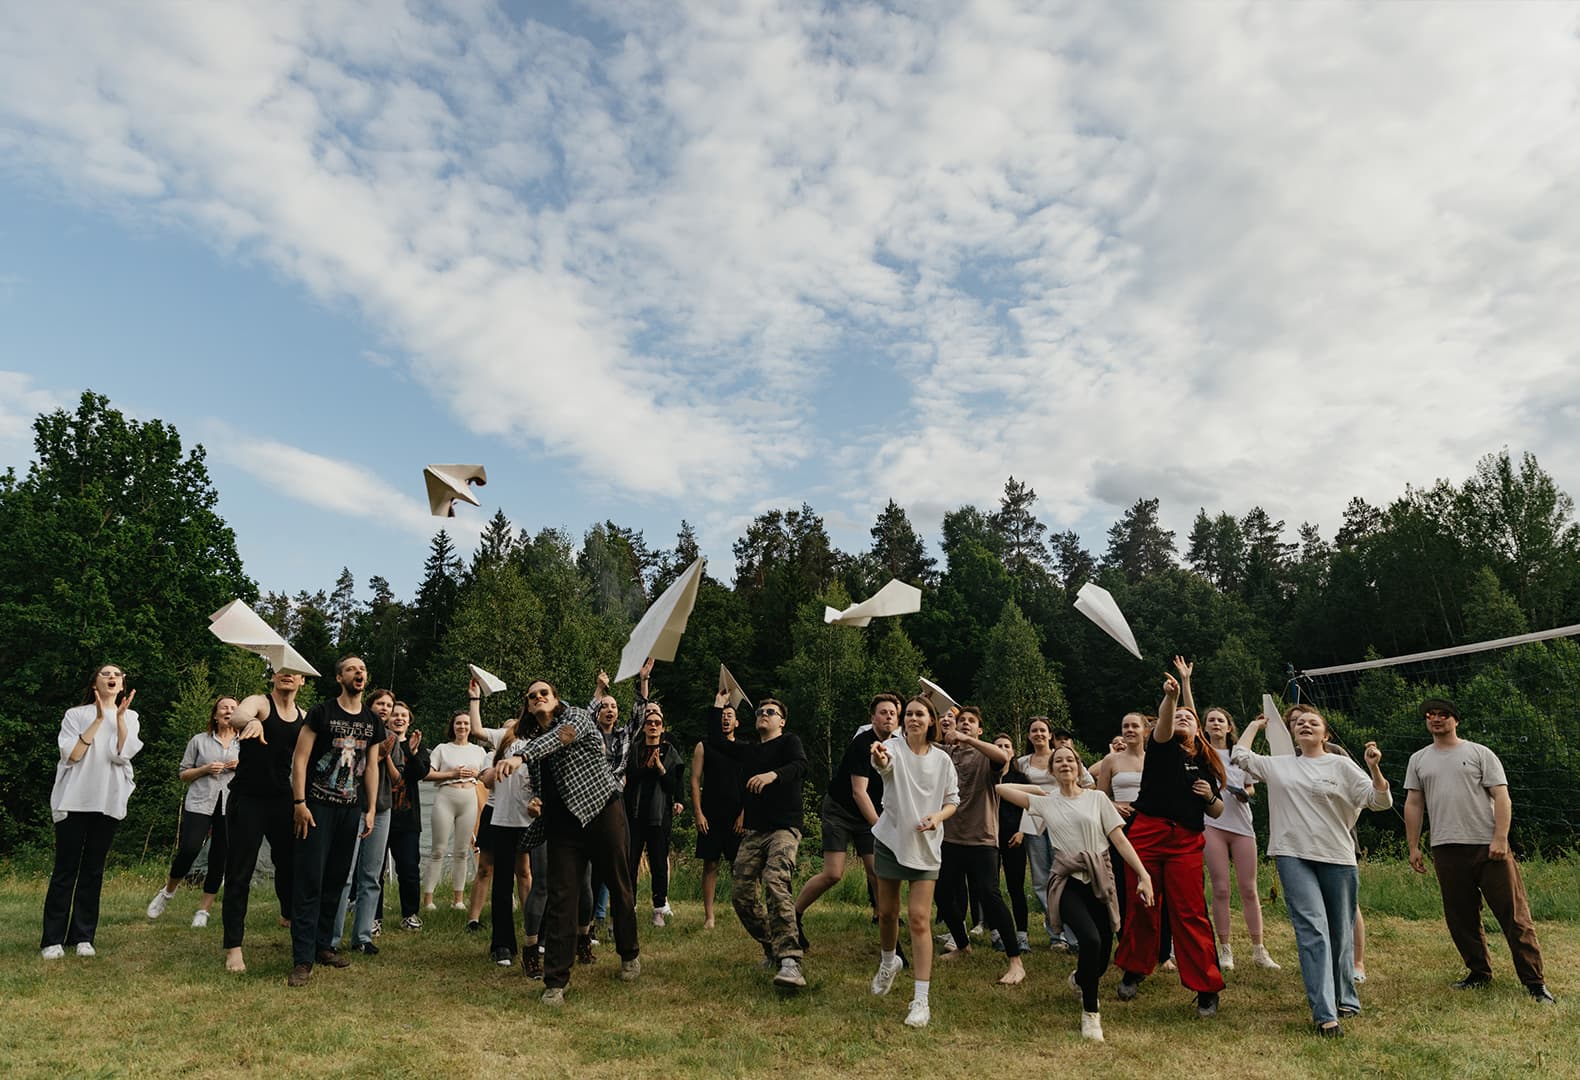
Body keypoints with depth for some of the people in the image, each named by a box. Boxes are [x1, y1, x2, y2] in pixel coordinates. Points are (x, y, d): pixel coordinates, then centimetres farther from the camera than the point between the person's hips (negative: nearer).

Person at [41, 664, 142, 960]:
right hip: (74, 800, -1)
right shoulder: (75, 714, 6)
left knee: (93, 870, 5)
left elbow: (122, 755, -6)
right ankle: (52, 940, 3)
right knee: (65, 870, -2)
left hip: (109, 802, 2)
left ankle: (82, 936, 9)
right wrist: (99, 719, -12)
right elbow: (72, 754, -8)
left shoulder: (129, 717, 9)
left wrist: (119, 716, -12)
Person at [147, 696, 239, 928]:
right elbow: (183, 774, 10)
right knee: (188, 850, -13)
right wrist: (205, 769, -8)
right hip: (199, 803, -1)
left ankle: (203, 910, 10)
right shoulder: (199, 741, 10)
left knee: (219, 860, 0)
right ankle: (168, 891, 16)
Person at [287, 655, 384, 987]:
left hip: (351, 809, 5)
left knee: (336, 880, 11)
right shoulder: (321, 712, -5)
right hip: (318, 806, -5)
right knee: (309, 880, -6)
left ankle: (323, 945, 22)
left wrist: (371, 810, 8)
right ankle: (303, 959, -3)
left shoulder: (373, 721, 9)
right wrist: (299, 802, -14)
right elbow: (300, 757, -8)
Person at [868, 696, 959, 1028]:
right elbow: (884, 763, -35)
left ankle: (922, 1000, -3)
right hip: (890, 840, 0)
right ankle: (888, 962, 44)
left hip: (926, 846, 0)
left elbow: (953, 801, 7)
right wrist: (878, 758, -60)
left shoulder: (942, 759, -1)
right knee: (887, 912, 13)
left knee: (919, 918, -8)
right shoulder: (893, 747, -10)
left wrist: (938, 816, -15)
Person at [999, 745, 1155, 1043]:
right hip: (1067, 881, -1)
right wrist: (1040, 789, 16)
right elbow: (1002, 788, 7)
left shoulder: (1097, 798, 9)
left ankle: (1080, 979, 39)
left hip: (1100, 882, 1)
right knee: (1090, 939, -28)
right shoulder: (1045, 803, 11)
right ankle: (1090, 1012, -8)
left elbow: (1120, 840, 4)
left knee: (1100, 961, 0)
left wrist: (1144, 874, -6)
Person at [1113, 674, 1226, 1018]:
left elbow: (1217, 812, 22)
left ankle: (1207, 989, 6)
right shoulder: (1162, 748, 6)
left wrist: (1210, 796, -1)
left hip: (1186, 843, 2)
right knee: (1142, 907, 5)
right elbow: (1162, 724, -18)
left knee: (1190, 913, -5)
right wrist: (1170, 697, -37)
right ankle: (1133, 971, 24)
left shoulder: (1206, 765, 17)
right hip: (1148, 834, -2)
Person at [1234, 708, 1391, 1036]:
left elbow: (1380, 801, 2)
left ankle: (1345, 999, 32)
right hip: (1293, 857, 0)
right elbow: (1240, 755, 19)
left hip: (1337, 858, 0)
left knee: (1340, 934, 11)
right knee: (1312, 931, -11)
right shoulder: (1279, 766, 13)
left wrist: (1374, 768, -16)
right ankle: (1325, 1015, -14)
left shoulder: (1341, 765, 6)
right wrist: (1255, 724, 30)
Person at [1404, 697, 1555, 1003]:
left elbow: (1502, 798, -3)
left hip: (1489, 848, -3)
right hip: (1447, 850, 3)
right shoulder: (1419, 760, 13)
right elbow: (1413, 805, 12)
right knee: (1461, 919, 9)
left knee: (1514, 916, -3)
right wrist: (1413, 847, 6)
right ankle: (1479, 973, 23)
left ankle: (1535, 982, 4)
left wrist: (1500, 839, -13)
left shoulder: (1479, 753, 4)